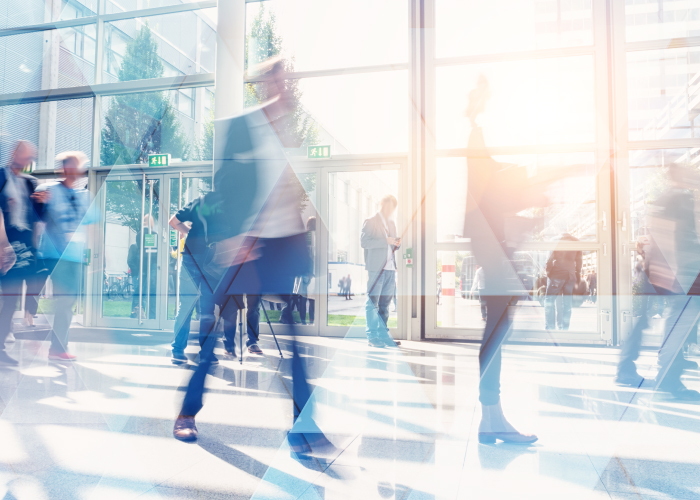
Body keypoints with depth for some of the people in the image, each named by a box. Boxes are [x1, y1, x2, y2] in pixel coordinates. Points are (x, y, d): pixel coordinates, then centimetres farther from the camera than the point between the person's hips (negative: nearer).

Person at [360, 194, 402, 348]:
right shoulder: (370, 222, -2)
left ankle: (383, 334, 16)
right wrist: (385, 241, -17)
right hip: (376, 268, -7)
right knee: (372, 302, -4)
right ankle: (372, 336, 2)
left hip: (390, 268, 7)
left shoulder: (392, 224, 21)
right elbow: (363, 242, -13)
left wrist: (396, 243, 4)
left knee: (385, 303, 10)